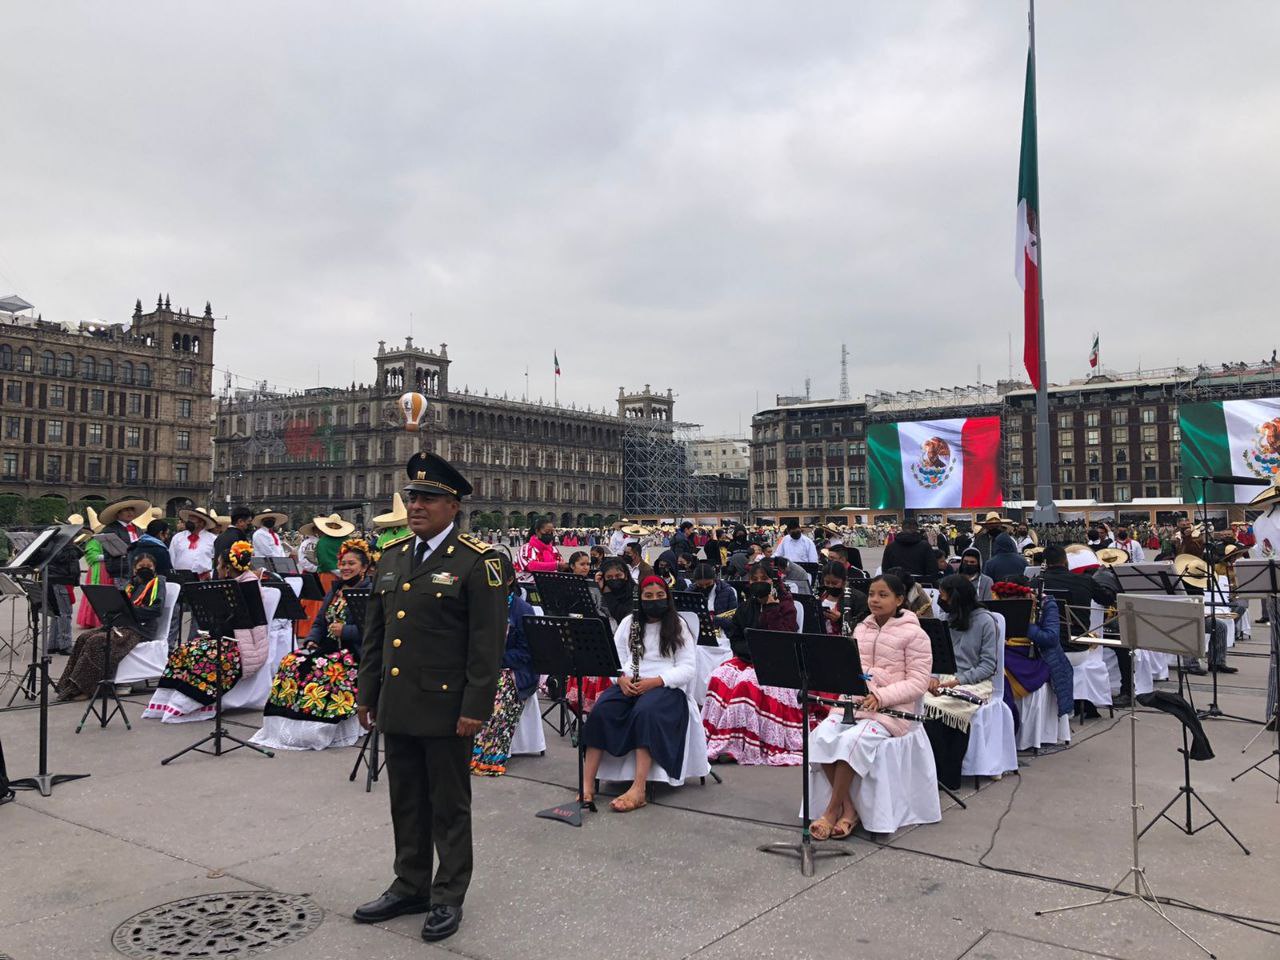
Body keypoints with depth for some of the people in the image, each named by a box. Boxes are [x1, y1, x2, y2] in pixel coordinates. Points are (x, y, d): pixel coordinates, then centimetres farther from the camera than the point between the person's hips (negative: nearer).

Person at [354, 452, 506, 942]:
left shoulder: (477, 562, -10)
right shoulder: (393, 559, 11)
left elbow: (488, 641, -13)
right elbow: (375, 632, 16)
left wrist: (476, 707, -16)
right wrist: (367, 692, 14)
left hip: (446, 708, -6)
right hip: (397, 706, 6)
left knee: (449, 807, 8)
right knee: (407, 803, 17)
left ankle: (449, 897, 23)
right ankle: (410, 887, 33)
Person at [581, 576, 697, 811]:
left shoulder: (678, 626, 7)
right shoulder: (629, 623, 17)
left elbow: (688, 668, -2)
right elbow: (615, 658, 11)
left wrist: (654, 681, -16)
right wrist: (621, 678, -12)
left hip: (666, 687, -3)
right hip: (629, 685, 3)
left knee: (646, 711, -37)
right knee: (602, 709, -28)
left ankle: (638, 789, -41)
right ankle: (587, 783, -30)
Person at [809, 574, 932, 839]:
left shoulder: (914, 634, -3)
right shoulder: (860, 629, 16)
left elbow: (918, 682, -8)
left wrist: (880, 696, -20)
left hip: (891, 709, -5)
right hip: (852, 703, 5)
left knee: (852, 740, -32)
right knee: (821, 735, -24)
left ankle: (832, 811, -16)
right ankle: (847, 808, -14)